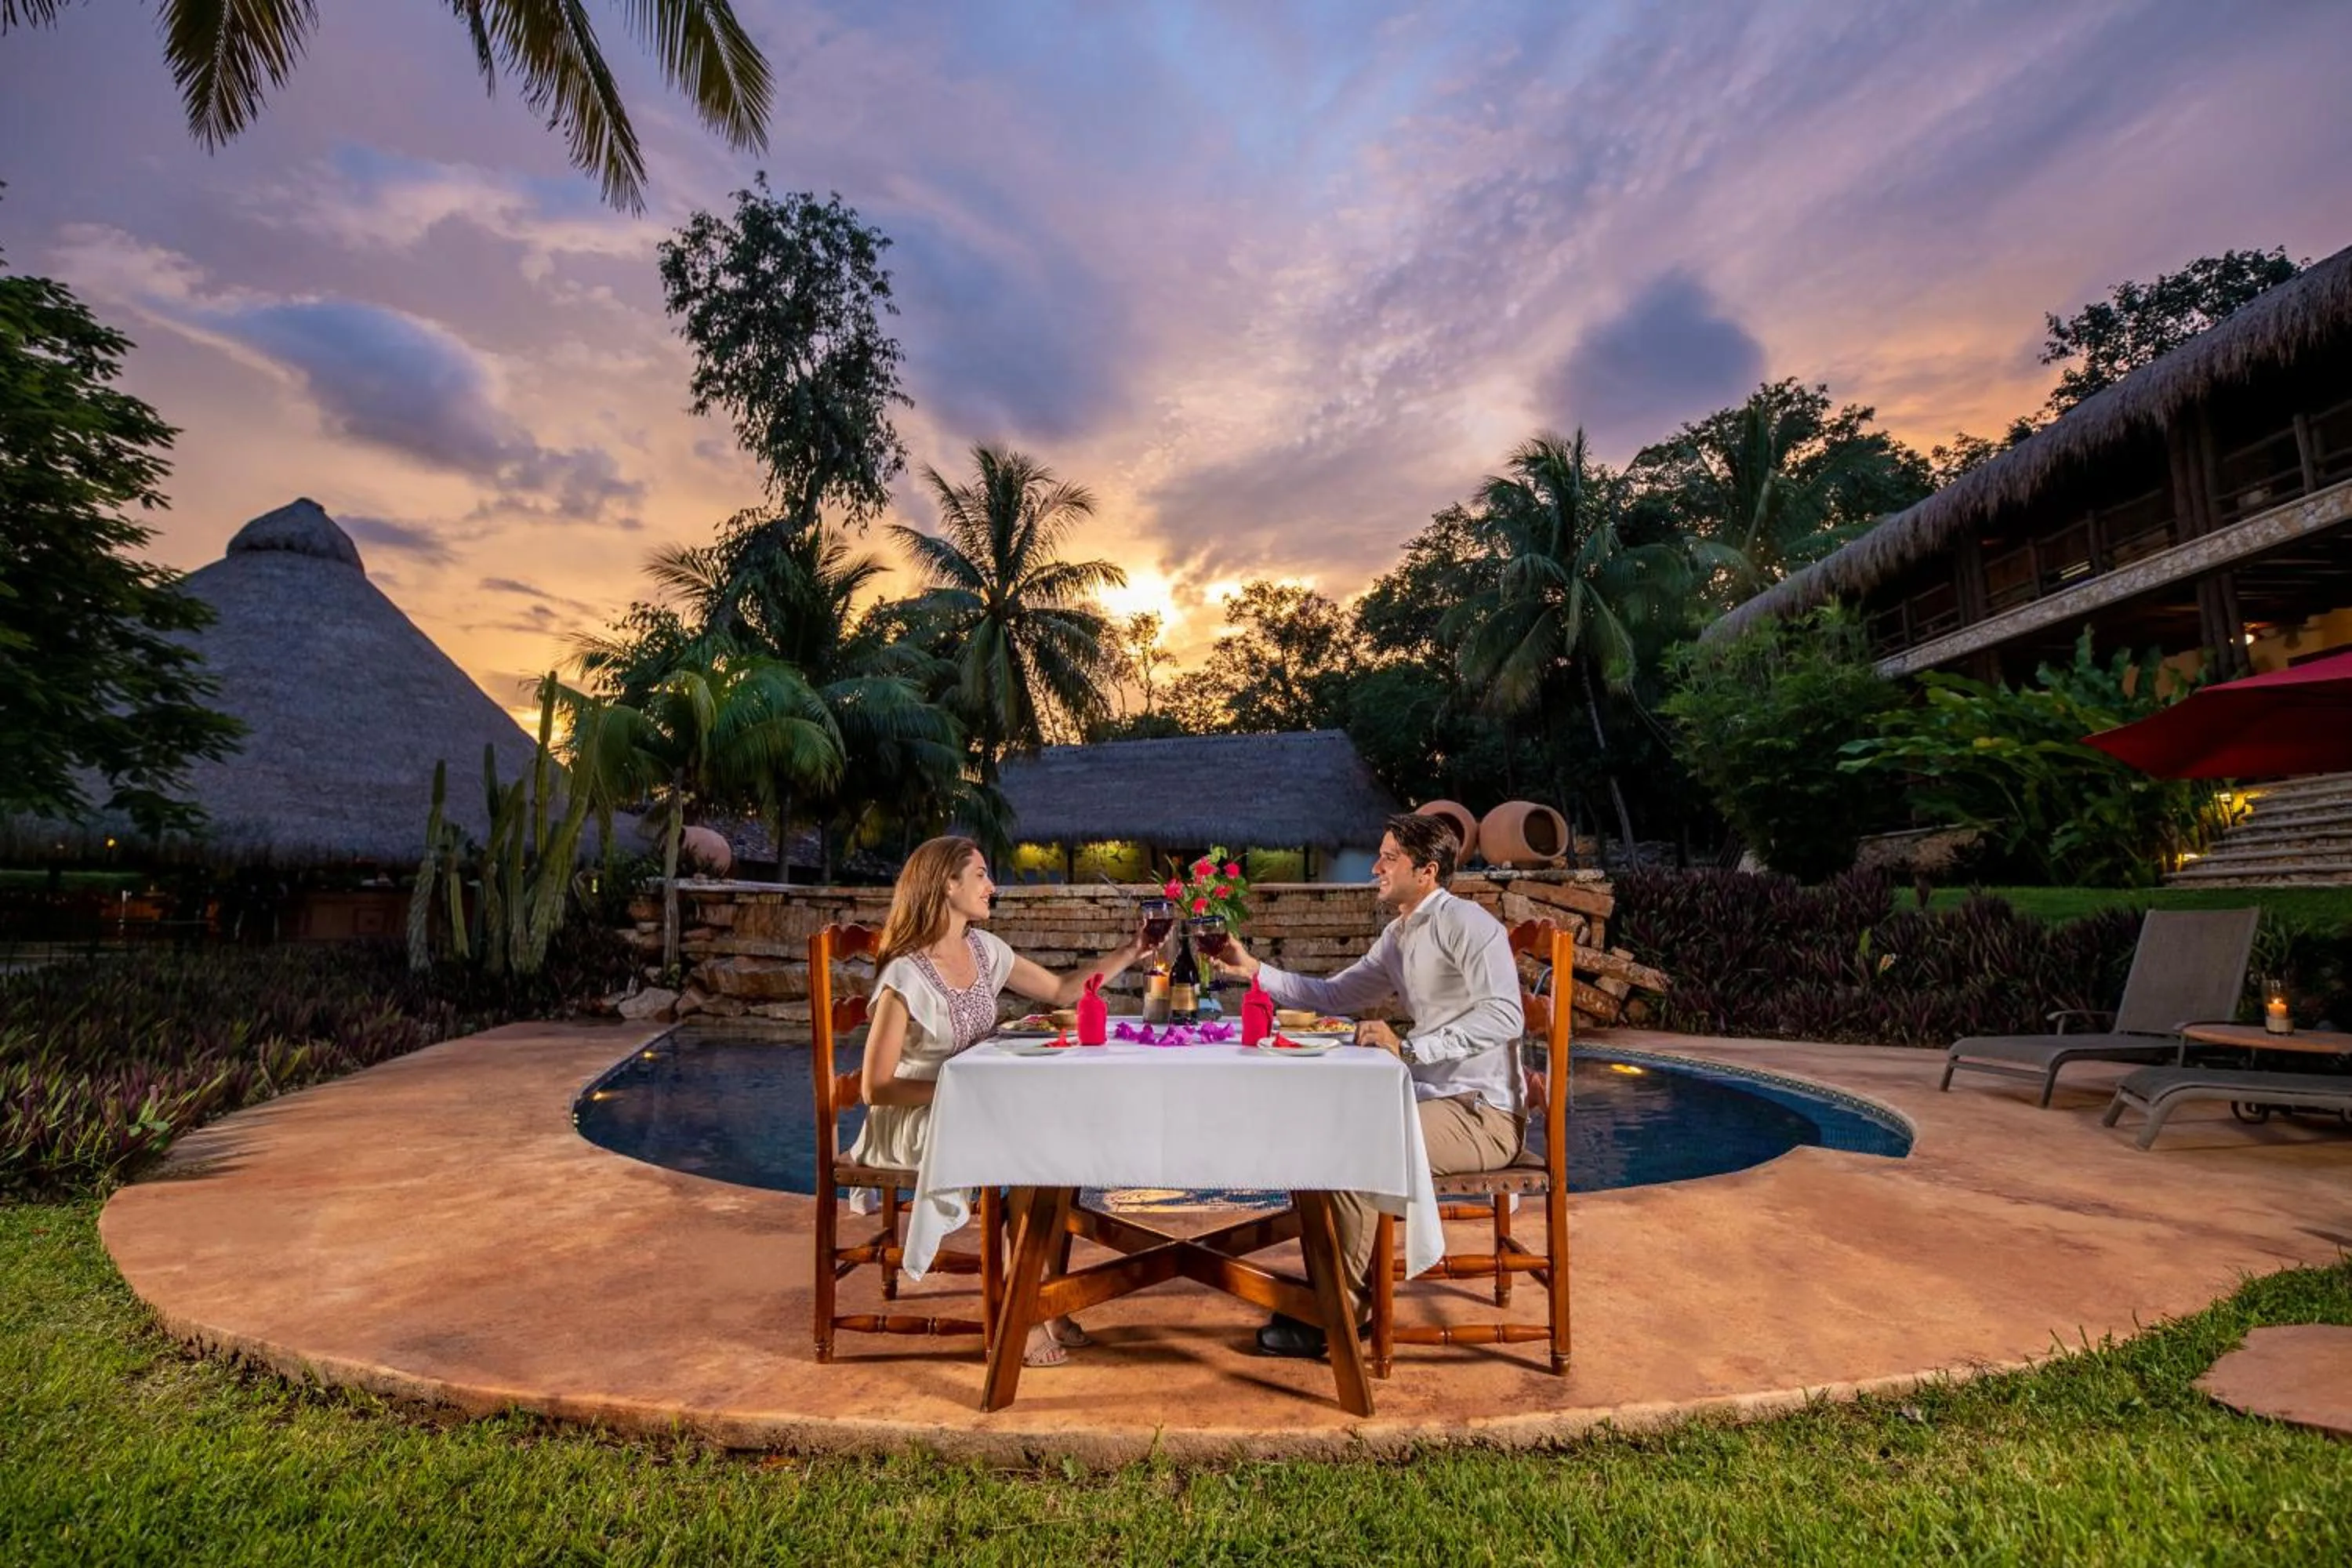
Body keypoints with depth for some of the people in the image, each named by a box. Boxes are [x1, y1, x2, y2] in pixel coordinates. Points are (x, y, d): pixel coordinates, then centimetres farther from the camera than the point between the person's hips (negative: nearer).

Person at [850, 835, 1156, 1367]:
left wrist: (1129, 952, 4)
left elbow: (1061, 991, 11)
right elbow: (875, 1088, -17)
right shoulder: (906, 976, -19)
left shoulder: (984, 949, 2)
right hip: (914, 1121, -7)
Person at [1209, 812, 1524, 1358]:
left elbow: (1504, 1017, -26)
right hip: (1438, 1100, 10)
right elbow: (1334, 995, 20)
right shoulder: (1398, 937, 15)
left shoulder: (1463, 924, -14)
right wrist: (1252, 969, 10)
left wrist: (1408, 1046, -30)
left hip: (1482, 1114, -9)